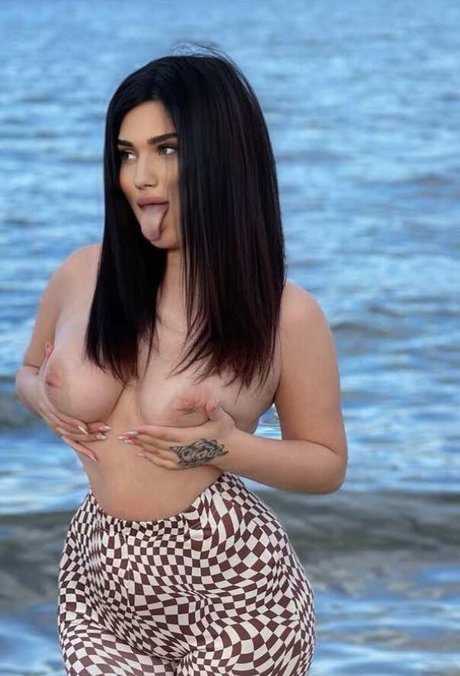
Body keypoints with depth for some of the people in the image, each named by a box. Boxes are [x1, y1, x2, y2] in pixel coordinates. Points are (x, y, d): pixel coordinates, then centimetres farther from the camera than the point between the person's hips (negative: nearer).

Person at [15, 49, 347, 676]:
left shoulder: (286, 315, -10)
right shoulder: (82, 275, -1)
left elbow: (328, 464, 1)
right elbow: (30, 370, 19)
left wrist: (227, 448, -16)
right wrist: (45, 399, -4)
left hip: (230, 585, -3)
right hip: (98, 581, 3)